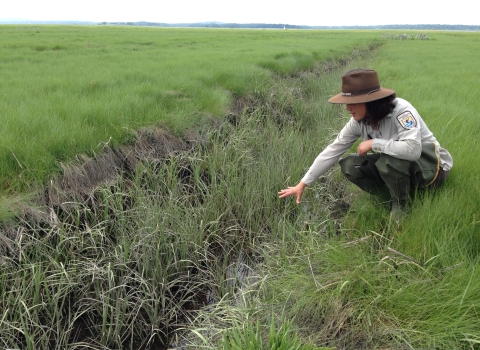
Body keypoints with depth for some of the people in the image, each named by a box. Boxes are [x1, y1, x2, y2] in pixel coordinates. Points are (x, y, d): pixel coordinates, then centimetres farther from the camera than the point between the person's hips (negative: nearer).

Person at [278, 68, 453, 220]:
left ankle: (401, 206, -8)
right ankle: (398, 196, 3)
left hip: (432, 165, -6)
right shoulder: (359, 121, -10)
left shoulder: (401, 110, -30)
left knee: (390, 160, -37)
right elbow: (333, 150, -7)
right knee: (349, 165, -11)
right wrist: (302, 184, -7)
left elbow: (412, 149, -45)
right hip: (398, 165, 7)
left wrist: (373, 143, -31)